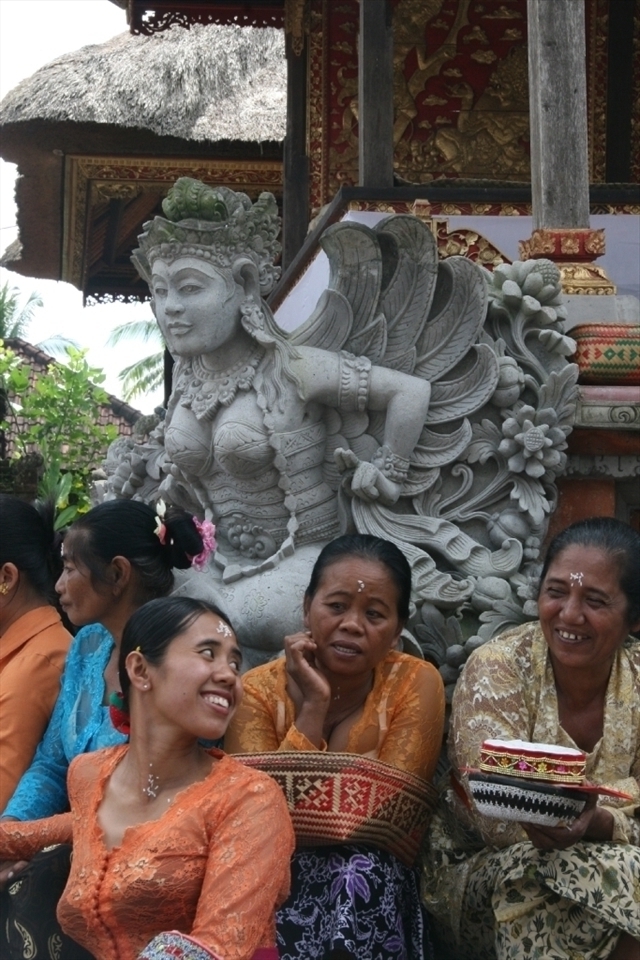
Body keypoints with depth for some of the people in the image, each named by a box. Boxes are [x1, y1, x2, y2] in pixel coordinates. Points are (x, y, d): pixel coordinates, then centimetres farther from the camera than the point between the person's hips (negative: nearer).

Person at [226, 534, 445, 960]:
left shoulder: (415, 685, -9)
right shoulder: (260, 689, -6)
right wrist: (312, 707, -20)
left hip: (378, 885, 0)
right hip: (279, 872, 0)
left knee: (363, 870, -30)